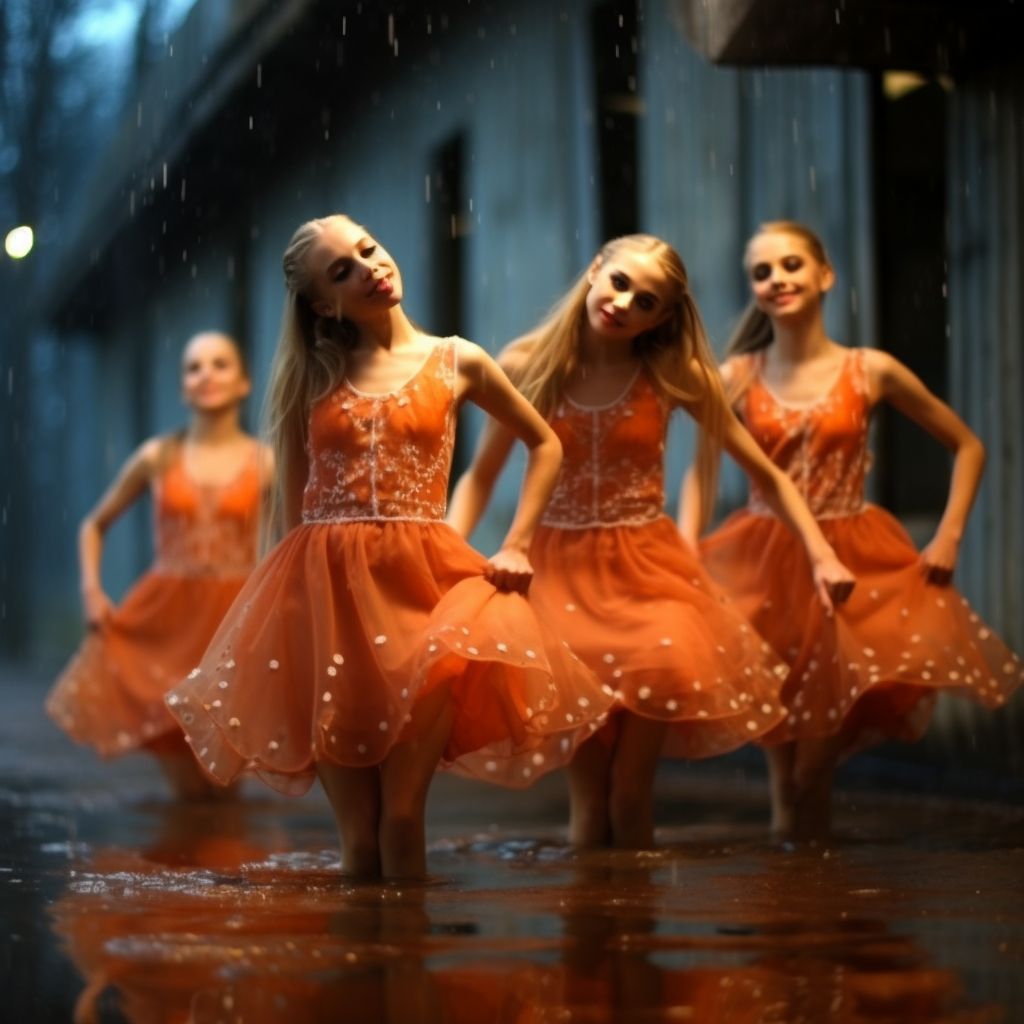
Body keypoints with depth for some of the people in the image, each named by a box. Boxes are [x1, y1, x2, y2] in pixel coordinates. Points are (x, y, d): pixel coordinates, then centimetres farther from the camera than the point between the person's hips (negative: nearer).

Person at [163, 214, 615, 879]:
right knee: (358, 835, -4)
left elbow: (546, 446, 20)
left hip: (421, 581, 0)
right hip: (325, 593, 1)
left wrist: (517, 546, 9)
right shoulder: (311, 378, 10)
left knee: (401, 818, -12)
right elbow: (294, 503, 15)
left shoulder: (457, 363, 9)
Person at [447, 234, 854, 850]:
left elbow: (766, 473, 3)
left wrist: (821, 555, -5)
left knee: (632, 788, -10)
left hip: (649, 572, 0)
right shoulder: (527, 366, -2)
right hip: (560, 573, 0)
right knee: (590, 795, -11)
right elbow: (481, 476, 7)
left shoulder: (674, 374, -2)